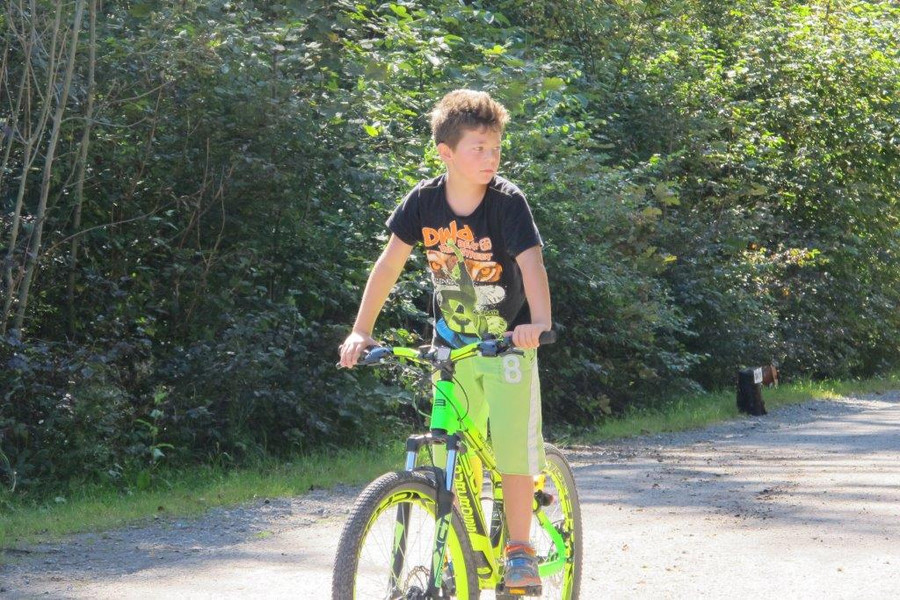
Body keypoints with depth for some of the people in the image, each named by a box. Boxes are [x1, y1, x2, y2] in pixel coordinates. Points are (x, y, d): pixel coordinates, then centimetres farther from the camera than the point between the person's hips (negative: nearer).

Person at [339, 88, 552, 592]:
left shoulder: (507, 201, -18)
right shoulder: (425, 201, -10)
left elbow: (532, 264, -30)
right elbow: (391, 262, -6)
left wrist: (538, 322, -48)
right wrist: (361, 331, -12)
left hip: (508, 342, -3)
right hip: (453, 343, 3)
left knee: (514, 444, -11)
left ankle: (519, 549, 3)